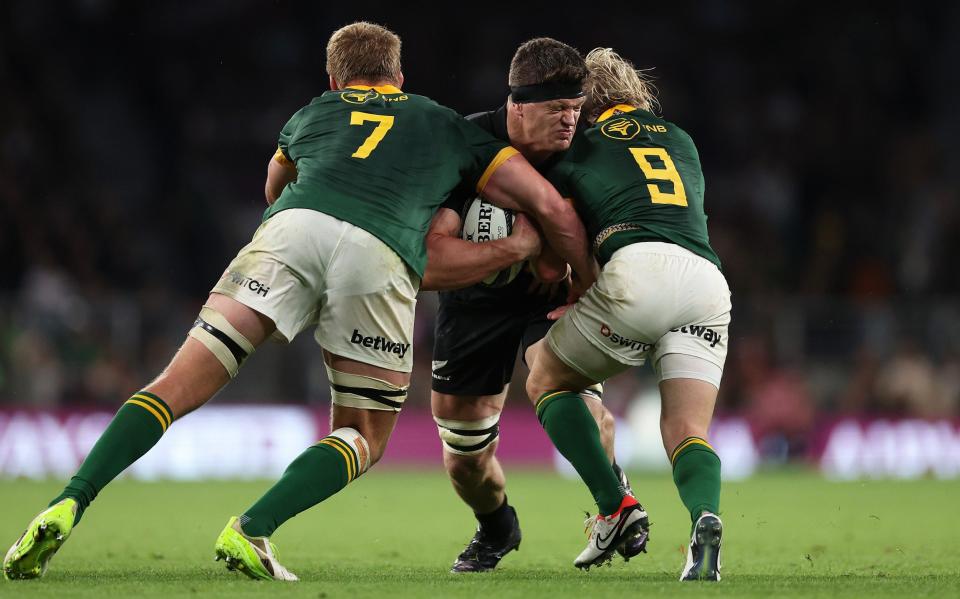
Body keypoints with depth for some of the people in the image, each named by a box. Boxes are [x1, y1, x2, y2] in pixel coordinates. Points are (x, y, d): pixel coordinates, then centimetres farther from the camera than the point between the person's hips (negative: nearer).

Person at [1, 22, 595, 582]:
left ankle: (69, 505, -17)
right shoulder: (452, 127, 33)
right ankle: (252, 529, -8)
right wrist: (588, 282, 40)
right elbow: (551, 206, 26)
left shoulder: (313, 113, 36)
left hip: (292, 229, 1)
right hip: (380, 257, -1)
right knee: (363, 439, 14)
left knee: (179, 387, 0)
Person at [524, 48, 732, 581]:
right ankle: (706, 517, -31)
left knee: (546, 379, 18)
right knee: (686, 433, 3)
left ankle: (614, 507, 1)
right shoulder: (680, 140, 32)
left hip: (638, 267, -4)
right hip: (709, 282, 4)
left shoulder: (577, 148, 18)